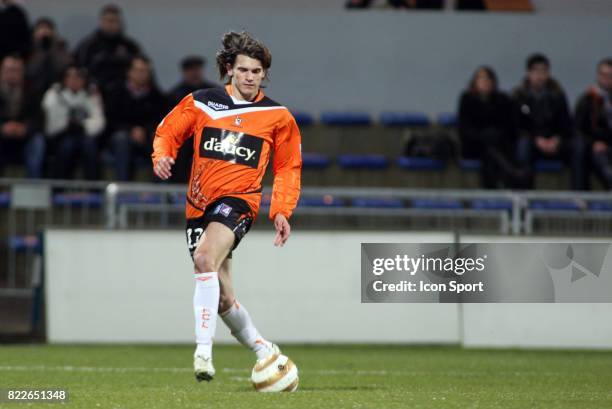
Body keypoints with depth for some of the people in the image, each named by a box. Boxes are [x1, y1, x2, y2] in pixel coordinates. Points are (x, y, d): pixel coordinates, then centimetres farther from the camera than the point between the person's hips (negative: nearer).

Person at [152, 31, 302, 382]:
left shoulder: (277, 116, 5)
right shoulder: (200, 103, 6)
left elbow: (288, 168, 12)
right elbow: (168, 132, 14)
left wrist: (282, 211, 1)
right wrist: (162, 156, -9)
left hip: (239, 199, -4)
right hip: (199, 204, 4)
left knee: (205, 257, -33)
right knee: (223, 299, 9)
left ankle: (204, 349, -36)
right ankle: (263, 349, 32)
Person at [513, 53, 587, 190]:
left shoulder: (557, 94, 9)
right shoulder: (519, 95, 3)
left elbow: (566, 124, 7)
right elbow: (516, 127, -2)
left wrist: (557, 139, -14)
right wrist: (537, 140, -18)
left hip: (555, 142, 2)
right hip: (531, 140, -2)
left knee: (578, 145, -27)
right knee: (523, 144, -38)